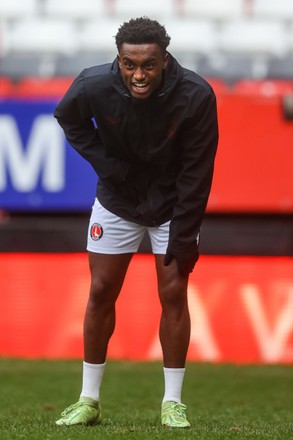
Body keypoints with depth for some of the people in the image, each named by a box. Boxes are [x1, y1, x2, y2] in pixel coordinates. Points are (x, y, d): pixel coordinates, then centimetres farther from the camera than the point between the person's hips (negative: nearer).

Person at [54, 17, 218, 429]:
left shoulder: (196, 96, -28)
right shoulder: (93, 86, -25)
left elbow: (196, 174, -19)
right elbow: (68, 118, 1)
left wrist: (183, 239, -18)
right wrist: (105, 163, -11)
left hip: (172, 204, -1)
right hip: (117, 201, 1)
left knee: (173, 294, -4)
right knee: (101, 293, 3)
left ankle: (172, 402, 6)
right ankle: (89, 400, 13)